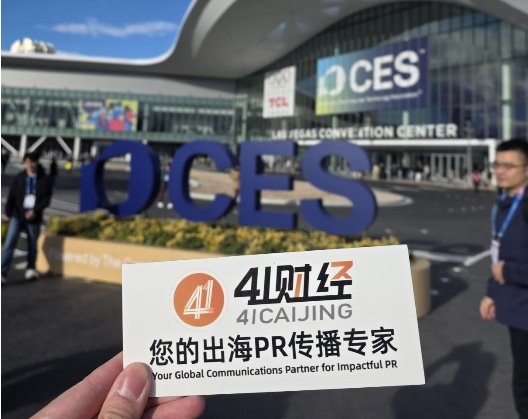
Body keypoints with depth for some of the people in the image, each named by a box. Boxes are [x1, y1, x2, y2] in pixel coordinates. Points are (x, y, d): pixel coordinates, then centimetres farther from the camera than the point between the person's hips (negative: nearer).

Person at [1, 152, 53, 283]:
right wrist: (8, 213, 1)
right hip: (17, 216, 1)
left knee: (32, 245, 13)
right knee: (9, 244, -9)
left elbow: (47, 199, -6)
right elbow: (11, 196, 5)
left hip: (34, 218, 0)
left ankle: (31, 269, 34)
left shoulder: (44, 179, -2)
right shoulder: (19, 178, 2)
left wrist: (35, 210, -18)